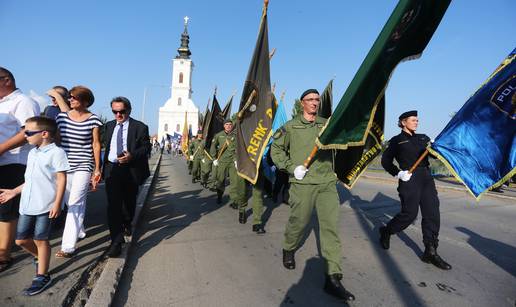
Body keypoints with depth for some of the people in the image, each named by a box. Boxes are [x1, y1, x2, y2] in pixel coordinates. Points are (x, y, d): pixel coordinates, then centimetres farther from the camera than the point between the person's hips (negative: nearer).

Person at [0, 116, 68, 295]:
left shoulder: (56, 152, -11)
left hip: (46, 206, -8)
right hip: (27, 205, 8)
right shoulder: (32, 153, 14)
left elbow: (62, 179, -13)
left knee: (40, 240, 1)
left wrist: (57, 204, -17)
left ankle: (42, 276, 16)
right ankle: (39, 257, 42)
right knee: (21, 240, 14)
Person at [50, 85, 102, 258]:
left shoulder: (93, 120, -5)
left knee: (75, 204, -9)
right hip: (64, 166, 5)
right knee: (71, 203, 16)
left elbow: (96, 145, -3)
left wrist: (97, 169, -3)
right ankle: (79, 232, 38)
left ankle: (68, 246, -5)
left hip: (83, 166, -5)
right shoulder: (62, 116, 6)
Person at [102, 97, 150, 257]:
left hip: (131, 170, -1)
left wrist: (131, 156, -22)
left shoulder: (140, 127, -4)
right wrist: (103, 167, 10)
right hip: (112, 169, 2)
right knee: (113, 205, -8)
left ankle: (127, 224, 47)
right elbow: (106, 146, 15)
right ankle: (116, 241, -5)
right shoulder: (109, 125, 10)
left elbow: (146, 147, -7)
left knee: (129, 201, 17)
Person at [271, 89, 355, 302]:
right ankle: (288, 250, 41)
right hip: (302, 183, -2)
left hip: (327, 183, 3)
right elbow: (276, 148, 7)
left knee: (330, 226, -2)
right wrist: (291, 167, -3)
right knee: (299, 221, 9)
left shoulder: (327, 124, 11)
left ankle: (333, 278, 6)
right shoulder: (291, 126, 4)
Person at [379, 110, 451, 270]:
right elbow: (385, 161, 2)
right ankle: (386, 231, 19)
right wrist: (398, 173, -11)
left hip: (427, 178, 6)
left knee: (432, 214, 0)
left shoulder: (423, 138, 18)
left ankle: (430, 252, 9)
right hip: (409, 179, -5)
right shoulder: (396, 141, 3)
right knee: (409, 213, -6)